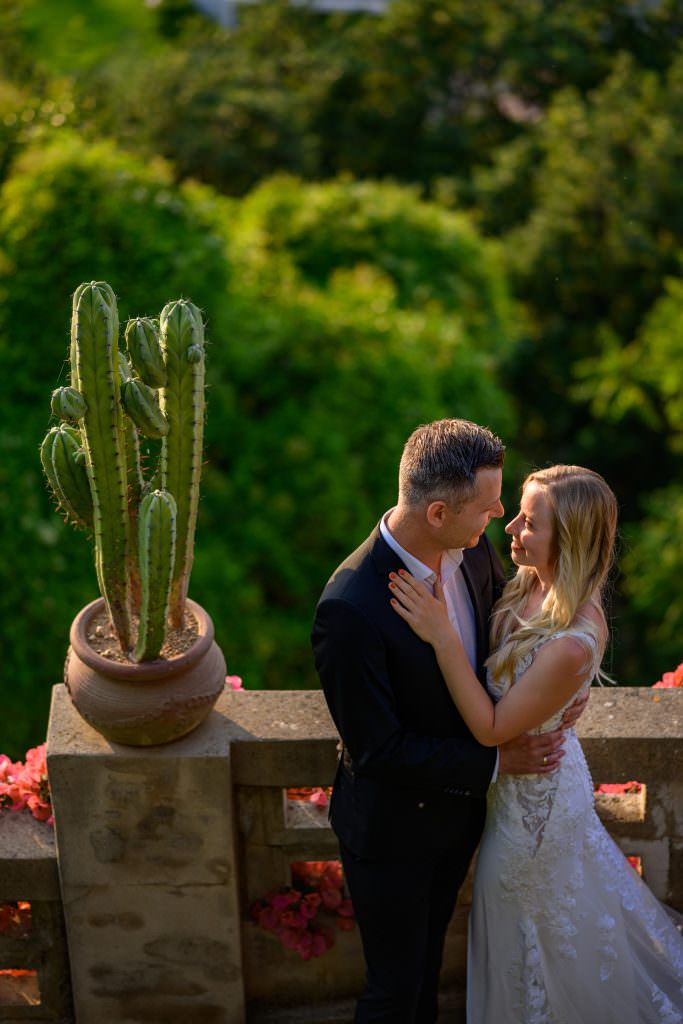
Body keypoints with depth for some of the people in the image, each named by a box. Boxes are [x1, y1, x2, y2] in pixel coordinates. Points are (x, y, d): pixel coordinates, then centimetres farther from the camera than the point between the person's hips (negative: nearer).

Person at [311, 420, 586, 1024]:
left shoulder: (473, 551, -14)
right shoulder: (350, 610, -36)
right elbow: (378, 750, -28)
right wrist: (496, 760, -22)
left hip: (458, 809, 6)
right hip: (392, 832, -6)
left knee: (428, 953, 30)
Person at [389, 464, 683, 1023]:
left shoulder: (573, 644, -40)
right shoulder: (534, 584, -14)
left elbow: (492, 727, -30)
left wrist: (442, 635, -36)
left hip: (534, 793, -8)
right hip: (528, 769, 8)